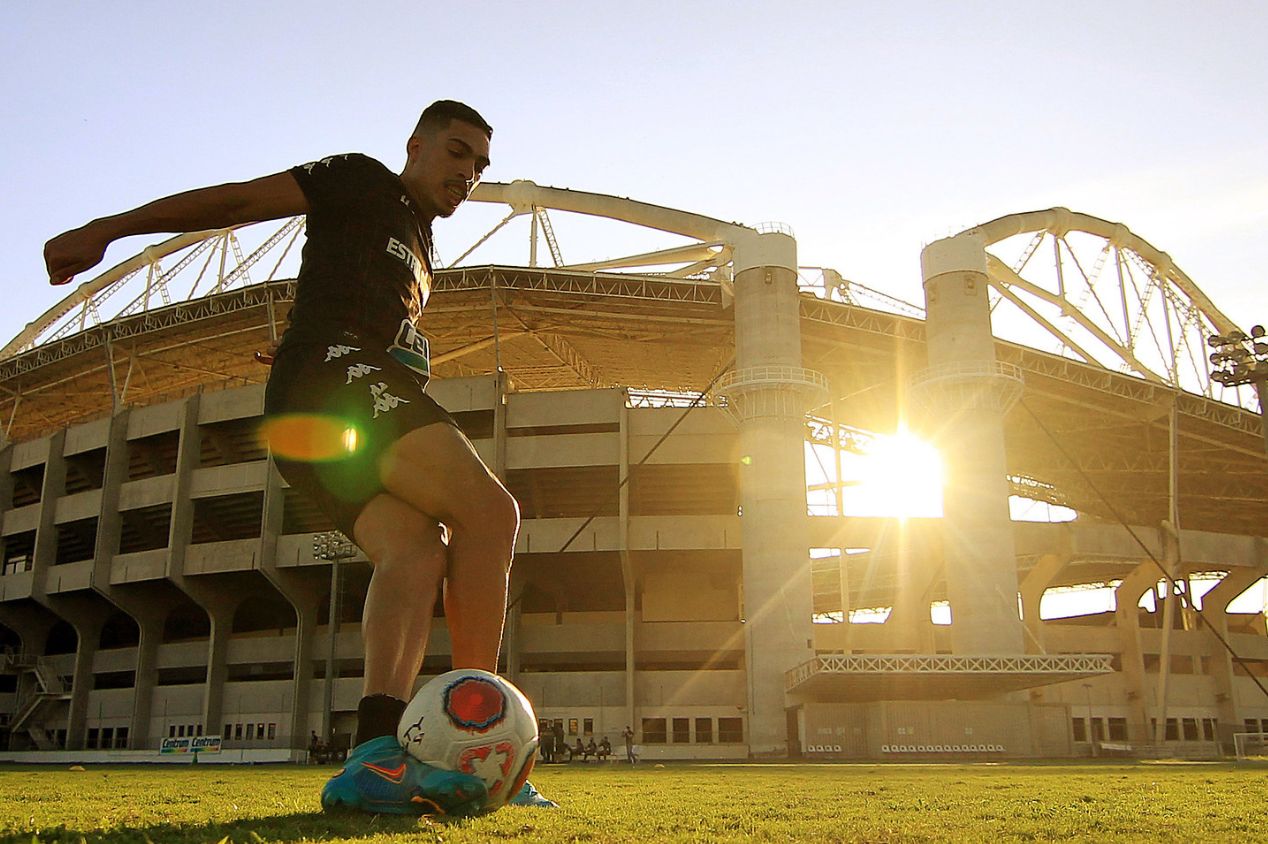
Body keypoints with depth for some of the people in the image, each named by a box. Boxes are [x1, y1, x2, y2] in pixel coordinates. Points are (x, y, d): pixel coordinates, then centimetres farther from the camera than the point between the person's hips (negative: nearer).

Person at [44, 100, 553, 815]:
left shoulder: (420, 250, 35)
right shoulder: (364, 182, 11)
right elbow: (240, 199, 4)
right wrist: (108, 229, -3)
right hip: (336, 370, -8)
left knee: (416, 550, -18)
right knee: (490, 510, -21)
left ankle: (375, 758, -35)